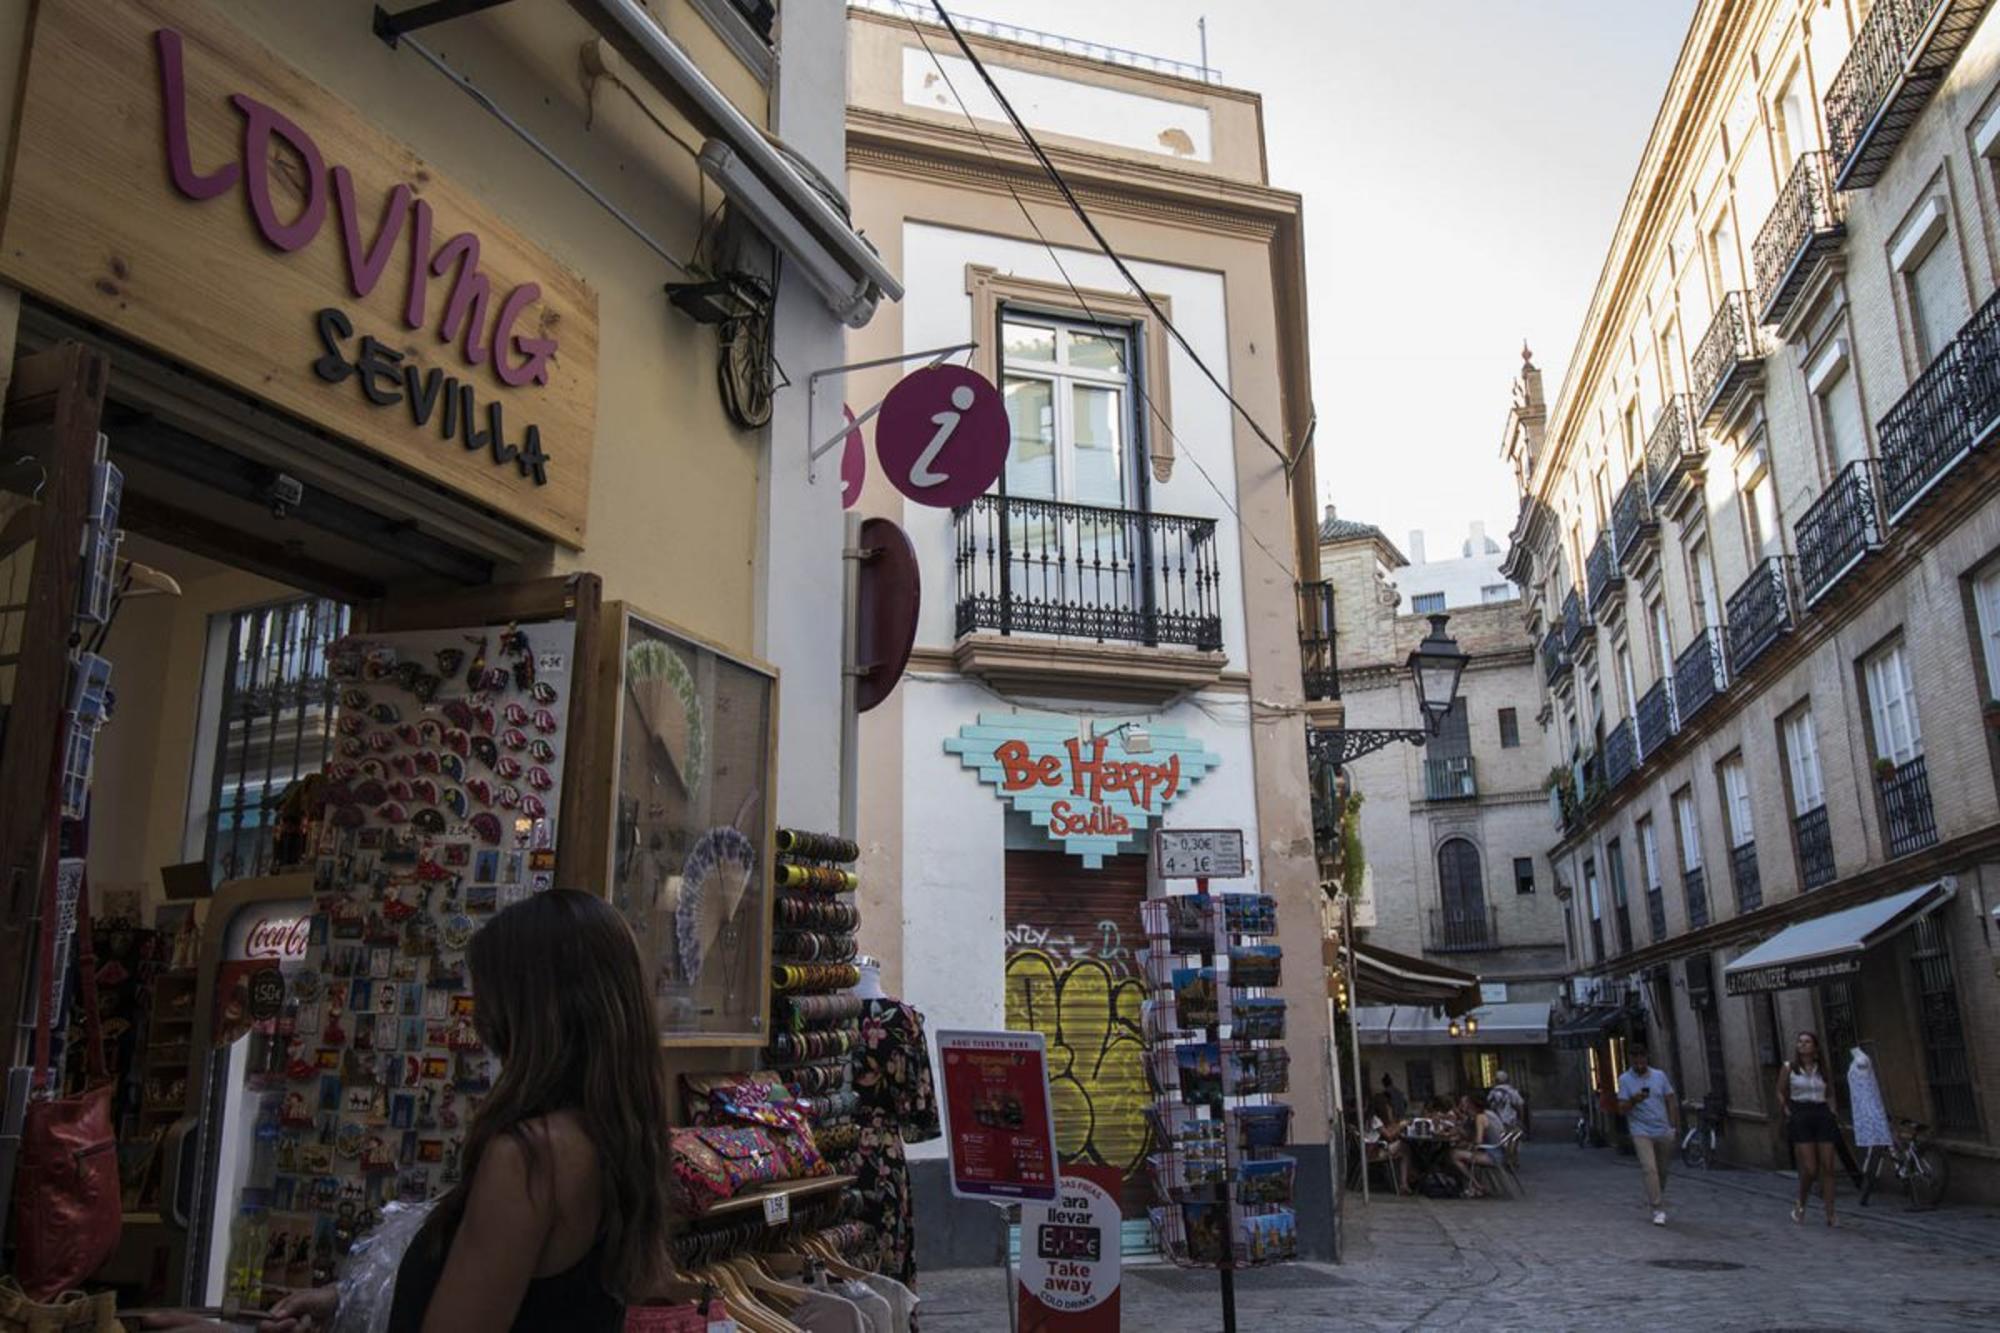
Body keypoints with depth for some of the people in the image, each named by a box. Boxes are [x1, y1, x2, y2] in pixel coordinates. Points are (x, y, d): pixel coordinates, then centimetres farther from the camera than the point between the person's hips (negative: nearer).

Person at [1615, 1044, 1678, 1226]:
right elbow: (1621, 1109, -5)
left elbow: (1671, 1102, 8)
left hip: (1663, 1131, 3)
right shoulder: (1624, 1080, -3)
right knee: (1649, 1169, -15)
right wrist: (1633, 1100, -24)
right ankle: (1659, 1210, -13)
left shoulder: (1660, 1075, 4)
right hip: (1641, 1132, -3)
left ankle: (1657, 1197, 34)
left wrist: (1674, 1127, 1)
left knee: (1662, 1171, 12)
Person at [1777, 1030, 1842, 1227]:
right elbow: (1781, 1093, 8)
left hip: (1823, 1116, 3)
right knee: (1810, 1169, -8)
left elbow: (1830, 1094, 21)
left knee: (1827, 1168, -1)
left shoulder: (1824, 1070, 9)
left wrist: (1831, 1111, 6)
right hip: (1801, 1117, -3)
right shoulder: (1788, 1068, 3)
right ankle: (1800, 1205, 16)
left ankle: (1830, 1215, 4)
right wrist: (1786, 1115, 0)